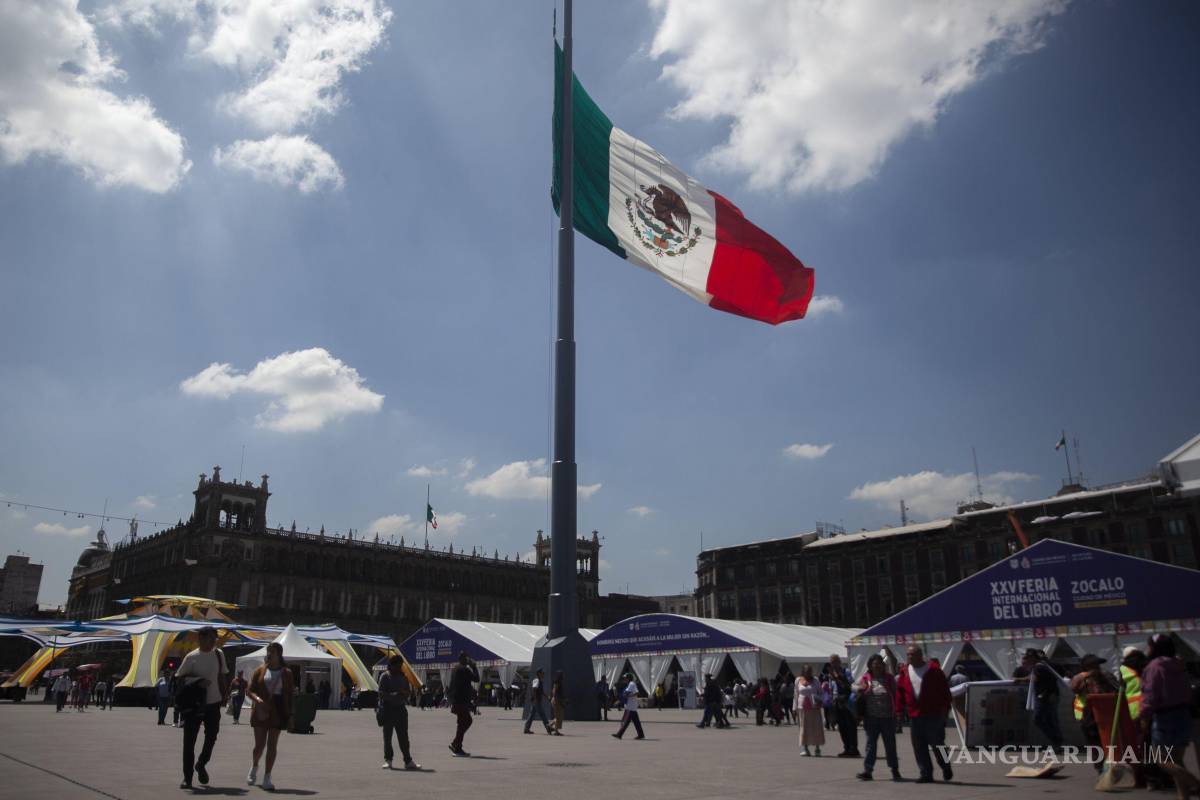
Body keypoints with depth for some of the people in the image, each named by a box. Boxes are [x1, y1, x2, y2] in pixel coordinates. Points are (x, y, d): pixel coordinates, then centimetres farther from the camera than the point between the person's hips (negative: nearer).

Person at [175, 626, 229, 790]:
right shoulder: (192, 657, -7)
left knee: (211, 737, 7)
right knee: (189, 741, 2)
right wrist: (196, 682, -19)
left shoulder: (219, 655, 4)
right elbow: (179, 677, -4)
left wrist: (224, 695, 9)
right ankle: (187, 777, 12)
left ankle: (201, 764, 33)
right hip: (194, 705, -3)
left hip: (213, 704, 3)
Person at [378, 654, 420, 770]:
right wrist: (394, 695, -26)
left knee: (403, 737, 3)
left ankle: (408, 761, 4)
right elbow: (381, 694, -12)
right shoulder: (385, 677, -3)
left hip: (401, 709, 4)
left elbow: (409, 691, 14)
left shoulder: (403, 677, 12)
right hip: (387, 709, -4)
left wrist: (404, 693, -9)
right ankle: (387, 760, 16)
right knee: (387, 736, 4)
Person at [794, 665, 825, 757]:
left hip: (814, 707, 0)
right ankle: (804, 748, 3)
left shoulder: (815, 680, 7)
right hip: (802, 707, 0)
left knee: (816, 727, -2)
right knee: (804, 728, -2)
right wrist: (795, 708, 8)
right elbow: (796, 695, 11)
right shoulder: (798, 680, 8)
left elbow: (820, 692, 13)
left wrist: (819, 700, -7)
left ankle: (817, 748, 8)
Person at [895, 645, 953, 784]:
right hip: (914, 715, 4)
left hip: (934, 715, -4)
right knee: (919, 746, 3)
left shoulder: (934, 670, -5)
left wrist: (945, 708, -7)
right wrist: (900, 708, 5)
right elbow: (900, 691, 11)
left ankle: (946, 768, 26)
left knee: (937, 744, 1)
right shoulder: (904, 673, 8)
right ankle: (926, 774, 10)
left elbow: (944, 690, -3)